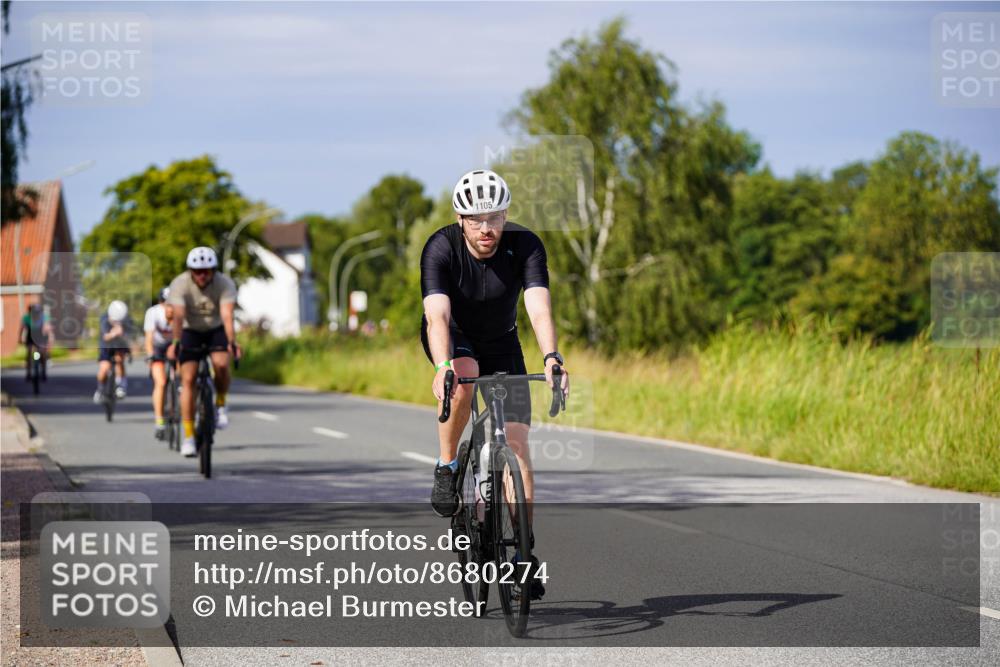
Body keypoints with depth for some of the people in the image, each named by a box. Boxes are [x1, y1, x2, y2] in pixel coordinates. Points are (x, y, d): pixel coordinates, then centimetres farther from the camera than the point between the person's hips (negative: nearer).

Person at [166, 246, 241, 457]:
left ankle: (220, 404, -1)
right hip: (191, 332, 0)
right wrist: (175, 343, -52)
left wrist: (231, 342, -51)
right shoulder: (180, 284, -24)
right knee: (188, 379, -13)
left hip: (216, 330, 0)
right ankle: (189, 436, -8)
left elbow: (227, 316, -35)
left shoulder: (225, 284, -23)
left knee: (221, 364, -29)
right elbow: (178, 316, -36)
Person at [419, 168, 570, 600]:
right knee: (463, 379, -38)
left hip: (501, 343, 2)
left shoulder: (525, 246, -25)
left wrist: (551, 358, -55)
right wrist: (444, 366, -58)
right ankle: (446, 467, -15)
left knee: (516, 442, -10)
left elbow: (539, 308, -37)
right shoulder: (440, 249, -28)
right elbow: (438, 315, -40)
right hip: (453, 340, -2)